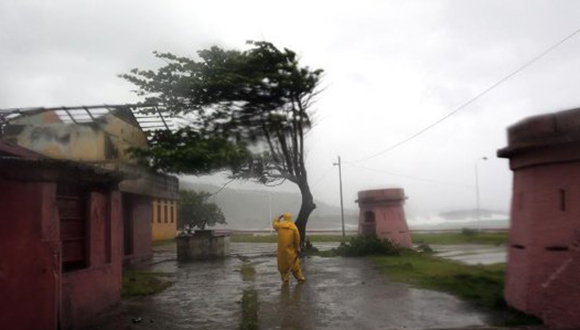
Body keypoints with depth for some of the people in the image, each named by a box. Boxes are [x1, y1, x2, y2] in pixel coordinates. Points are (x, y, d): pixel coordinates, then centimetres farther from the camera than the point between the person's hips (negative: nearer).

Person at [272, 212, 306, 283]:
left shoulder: (280, 225, -4)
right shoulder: (294, 227, -5)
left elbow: (274, 224, 20)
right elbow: (297, 238, -4)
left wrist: (279, 217, 26)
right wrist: (298, 248, 4)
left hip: (282, 249, 0)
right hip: (291, 249, 0)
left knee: (282, 263, 10)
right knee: (294, 263, 7)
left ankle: (285, 278, 8)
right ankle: (300, 277, 8)